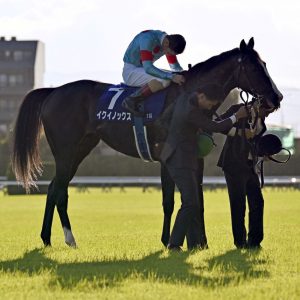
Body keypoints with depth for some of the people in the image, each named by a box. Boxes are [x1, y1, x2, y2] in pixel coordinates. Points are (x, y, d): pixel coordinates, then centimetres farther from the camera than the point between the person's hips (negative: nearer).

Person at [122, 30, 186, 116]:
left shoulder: (169, 42, -2)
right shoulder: (148, 40, -28)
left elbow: (175, 66, 11)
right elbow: (148, 68, -36)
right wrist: (171, 76, -38)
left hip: (142, 69, 9)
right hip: (130, 71, -9)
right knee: (164, 80, -29)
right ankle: (131, 101, -25)